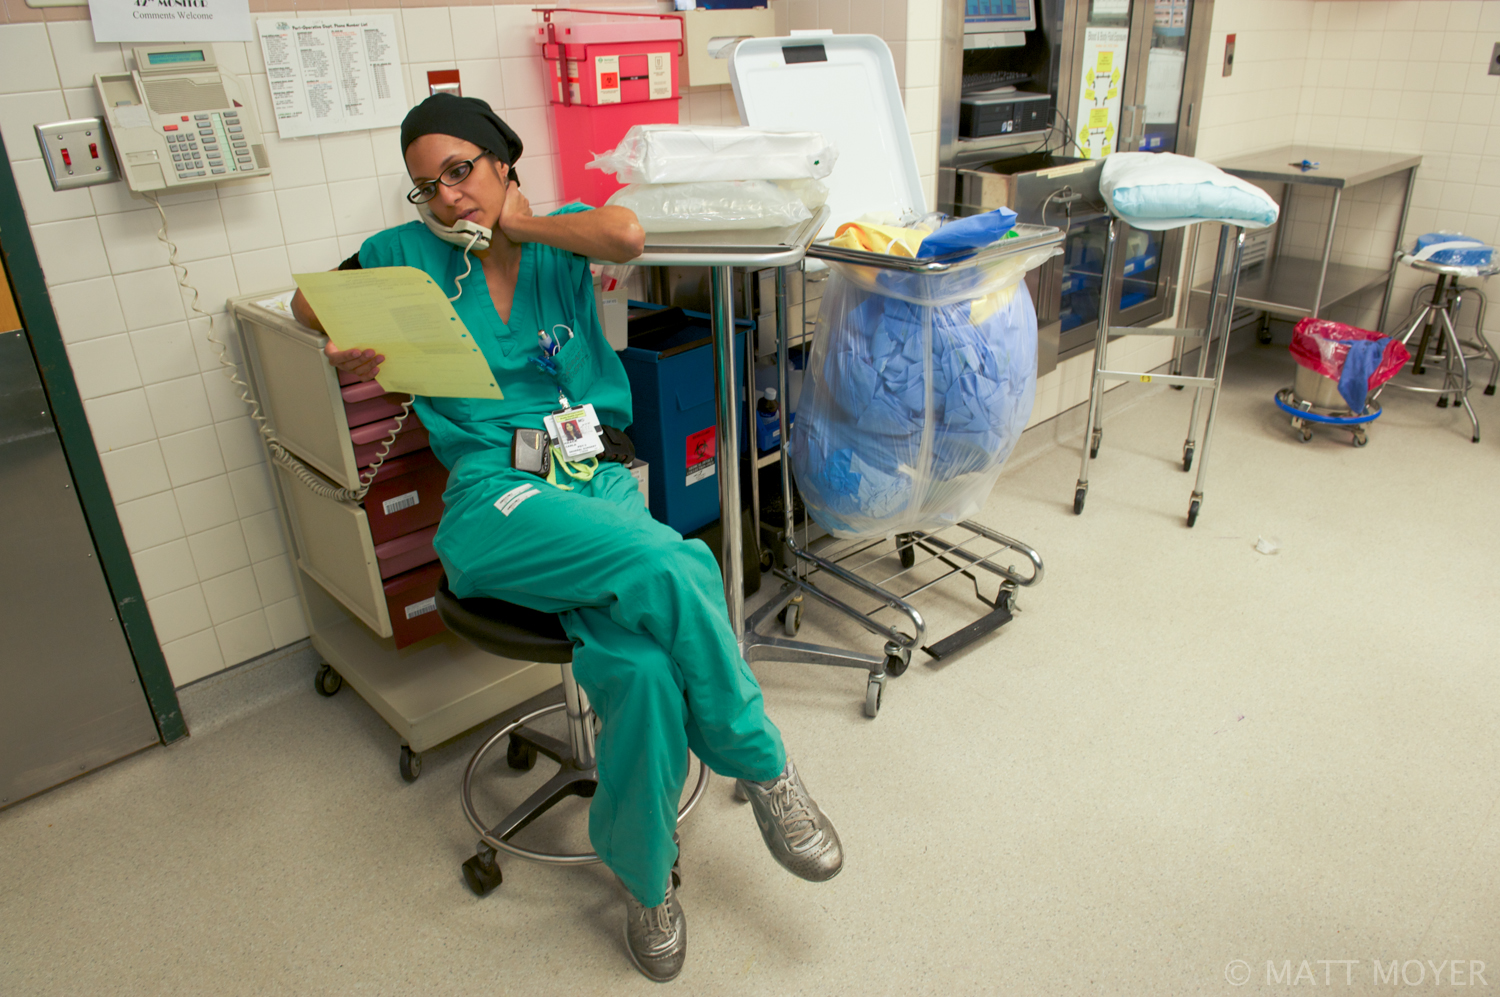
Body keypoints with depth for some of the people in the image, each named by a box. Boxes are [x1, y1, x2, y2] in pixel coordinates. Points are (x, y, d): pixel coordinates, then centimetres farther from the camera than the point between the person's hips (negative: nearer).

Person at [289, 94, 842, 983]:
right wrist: (345, 342, 3)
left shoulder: (560, 234, 14)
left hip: (599, 480, 2)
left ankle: (644, 874, -3)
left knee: (643, 665, -29)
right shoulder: (415, 253, 15)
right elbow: (311, 298, 26)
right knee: (673, 570, -32)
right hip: (498, 497, -1)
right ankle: (763, 767, -9)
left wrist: (518, 222, 4)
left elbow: (629, 235, -9)